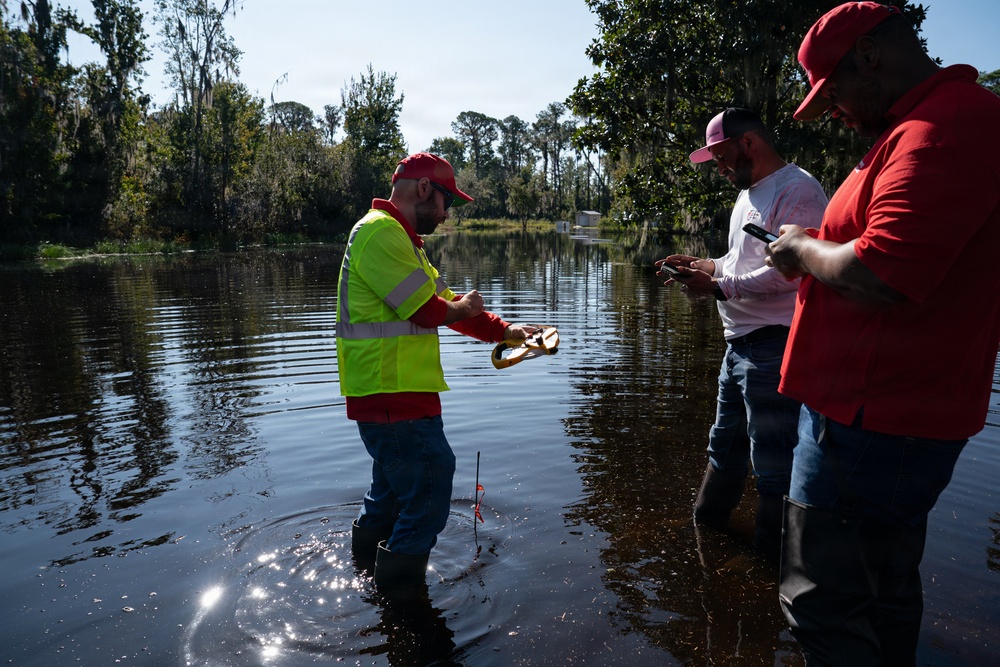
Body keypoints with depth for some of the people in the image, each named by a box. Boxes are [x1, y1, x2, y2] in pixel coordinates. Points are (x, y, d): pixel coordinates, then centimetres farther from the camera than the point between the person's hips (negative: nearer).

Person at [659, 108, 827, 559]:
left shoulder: (796, 190, -13)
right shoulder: (748, 195, 20)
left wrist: (718, 286, -20)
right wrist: (704, 265, 9)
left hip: (774, 347, -11)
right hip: (740, 343, 11)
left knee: (772, 458, -2)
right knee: (725, 442, 22)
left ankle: (773, 552, 13)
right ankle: (707, 521, 38)